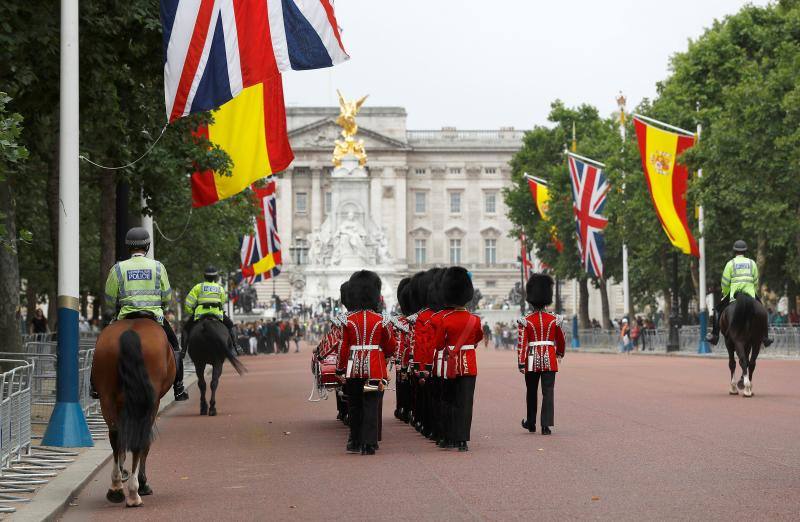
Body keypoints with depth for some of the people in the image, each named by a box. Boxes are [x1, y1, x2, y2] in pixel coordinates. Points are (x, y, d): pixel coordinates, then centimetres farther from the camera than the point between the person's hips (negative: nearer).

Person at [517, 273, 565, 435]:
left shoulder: (526, 321, -6)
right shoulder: (554, 320, -1)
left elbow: (522, 344, -11)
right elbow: (560, 340, 12)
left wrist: (521, 363, -9)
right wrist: (560, 354, 30)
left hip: (532, 359, 0)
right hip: (549, 360, 0)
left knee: (532, 392, 15)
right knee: (548, 392, -1)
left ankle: (531, 423, 28)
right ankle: (546, 425, -9)